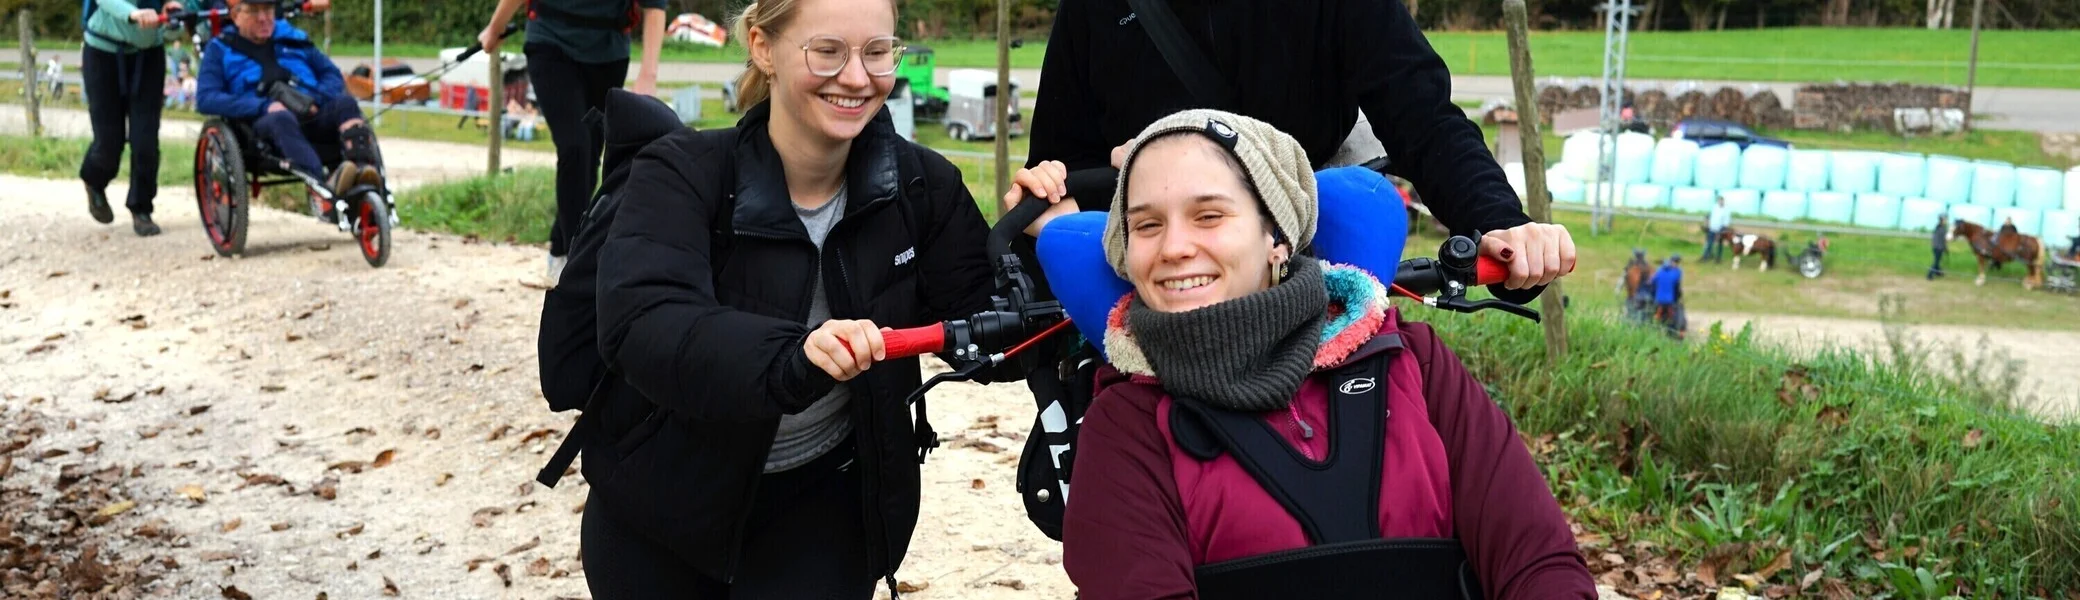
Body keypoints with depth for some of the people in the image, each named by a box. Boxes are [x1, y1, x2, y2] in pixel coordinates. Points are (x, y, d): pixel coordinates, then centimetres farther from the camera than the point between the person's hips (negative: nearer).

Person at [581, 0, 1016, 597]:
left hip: (822, 509, 1)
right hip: (664, 504, -1)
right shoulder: (682, 177, -18)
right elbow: (642, 326, -36)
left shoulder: (922, 185, -8)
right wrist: (792, 357, -53)